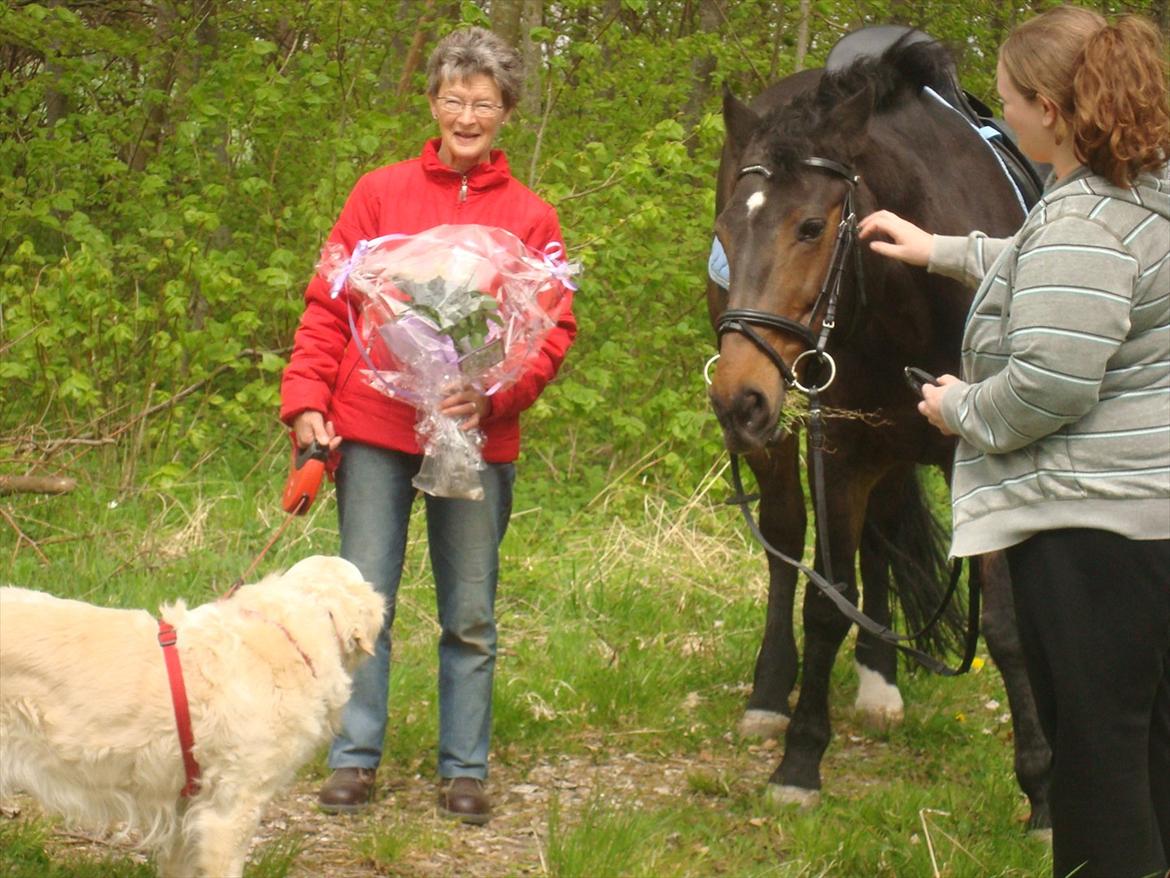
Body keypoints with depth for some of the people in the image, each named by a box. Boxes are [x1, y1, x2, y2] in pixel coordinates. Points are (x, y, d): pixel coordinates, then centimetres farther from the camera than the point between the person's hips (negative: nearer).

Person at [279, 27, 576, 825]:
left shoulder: (531, 218, 5)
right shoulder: (380, 195, 6)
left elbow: (555, 331, 1)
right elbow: (328, 304, 5)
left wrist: (493, 397, -16)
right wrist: (306, 399, -6)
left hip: (476, 440, 0)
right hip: (373, 431, 0)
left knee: (470, 616, 6)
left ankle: (464, 768, 16)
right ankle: (356, 758, 13)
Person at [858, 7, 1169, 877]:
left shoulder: (1080, 224, -20)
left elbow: (1048, 387, -27)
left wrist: (961, 406, -9)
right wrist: (945, 251, 34)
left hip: (1089, 526, -10)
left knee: (1096, 749, -2)